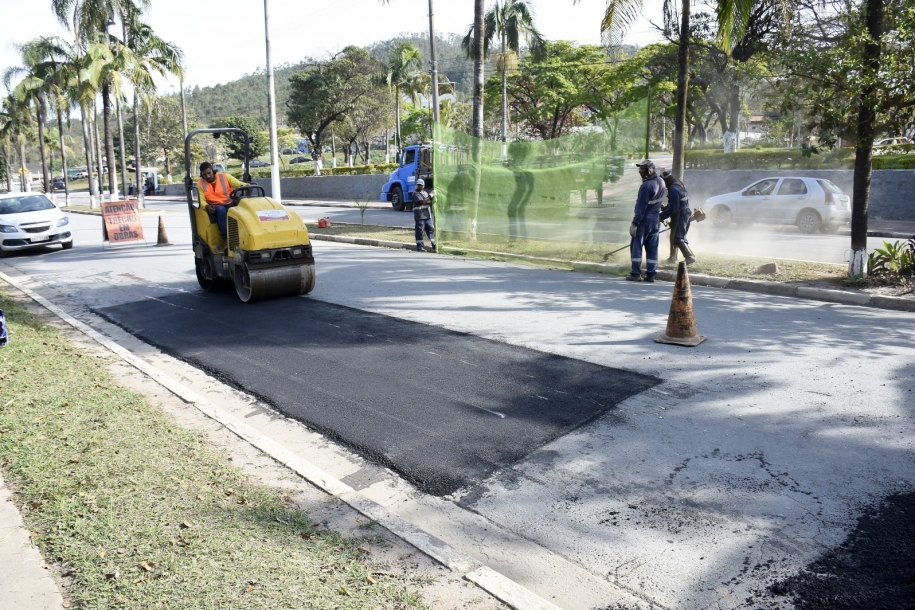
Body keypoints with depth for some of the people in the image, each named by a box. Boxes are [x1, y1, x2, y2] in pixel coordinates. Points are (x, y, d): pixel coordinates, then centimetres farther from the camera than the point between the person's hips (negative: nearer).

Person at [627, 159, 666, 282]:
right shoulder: (661, 182, 5)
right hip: (656, 220, 8)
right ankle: (651, 274, 13)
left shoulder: (646, 186, -20)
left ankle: (636, 273, 0)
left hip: (644, 221, -8)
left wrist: (634, 223, -18)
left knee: (636, 246, 1)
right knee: (652, 248, 10)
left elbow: (641, 207, -21)